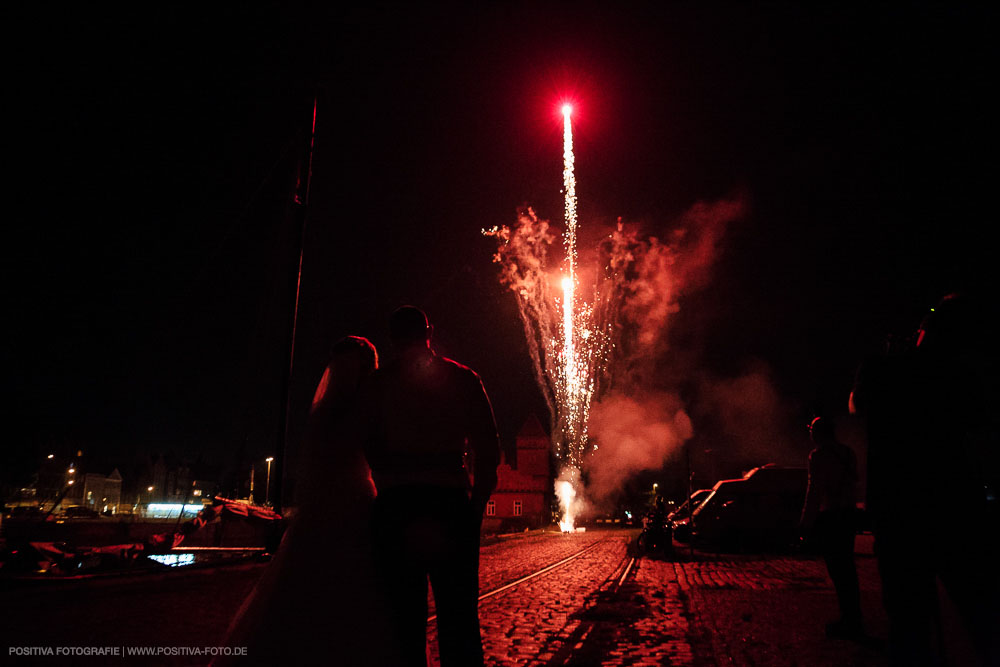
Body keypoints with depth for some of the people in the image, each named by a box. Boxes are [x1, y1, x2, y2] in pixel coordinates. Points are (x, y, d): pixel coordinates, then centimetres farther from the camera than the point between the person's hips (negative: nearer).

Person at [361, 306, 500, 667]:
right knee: (459, 621, 7)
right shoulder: (463, 378, 9)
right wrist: (476, 507, 10)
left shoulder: (378, 383, 8)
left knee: (405, 622, 7)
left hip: (394, 504, 0)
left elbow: (370, 450, 2)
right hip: (450, 502, 0)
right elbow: (488, 450, 4)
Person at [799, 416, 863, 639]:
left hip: (829, 518, -9)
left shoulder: (819, 455, -14)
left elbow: (815, 490, -17)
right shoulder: (848, 453, 10)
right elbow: (853, 485, 14)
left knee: (837, 569, -3)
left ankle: (849, 623, 1)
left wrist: (807, 520, -12)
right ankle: (853, 619, 26)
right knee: (847, 567, 17)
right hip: (847, 515, 9)